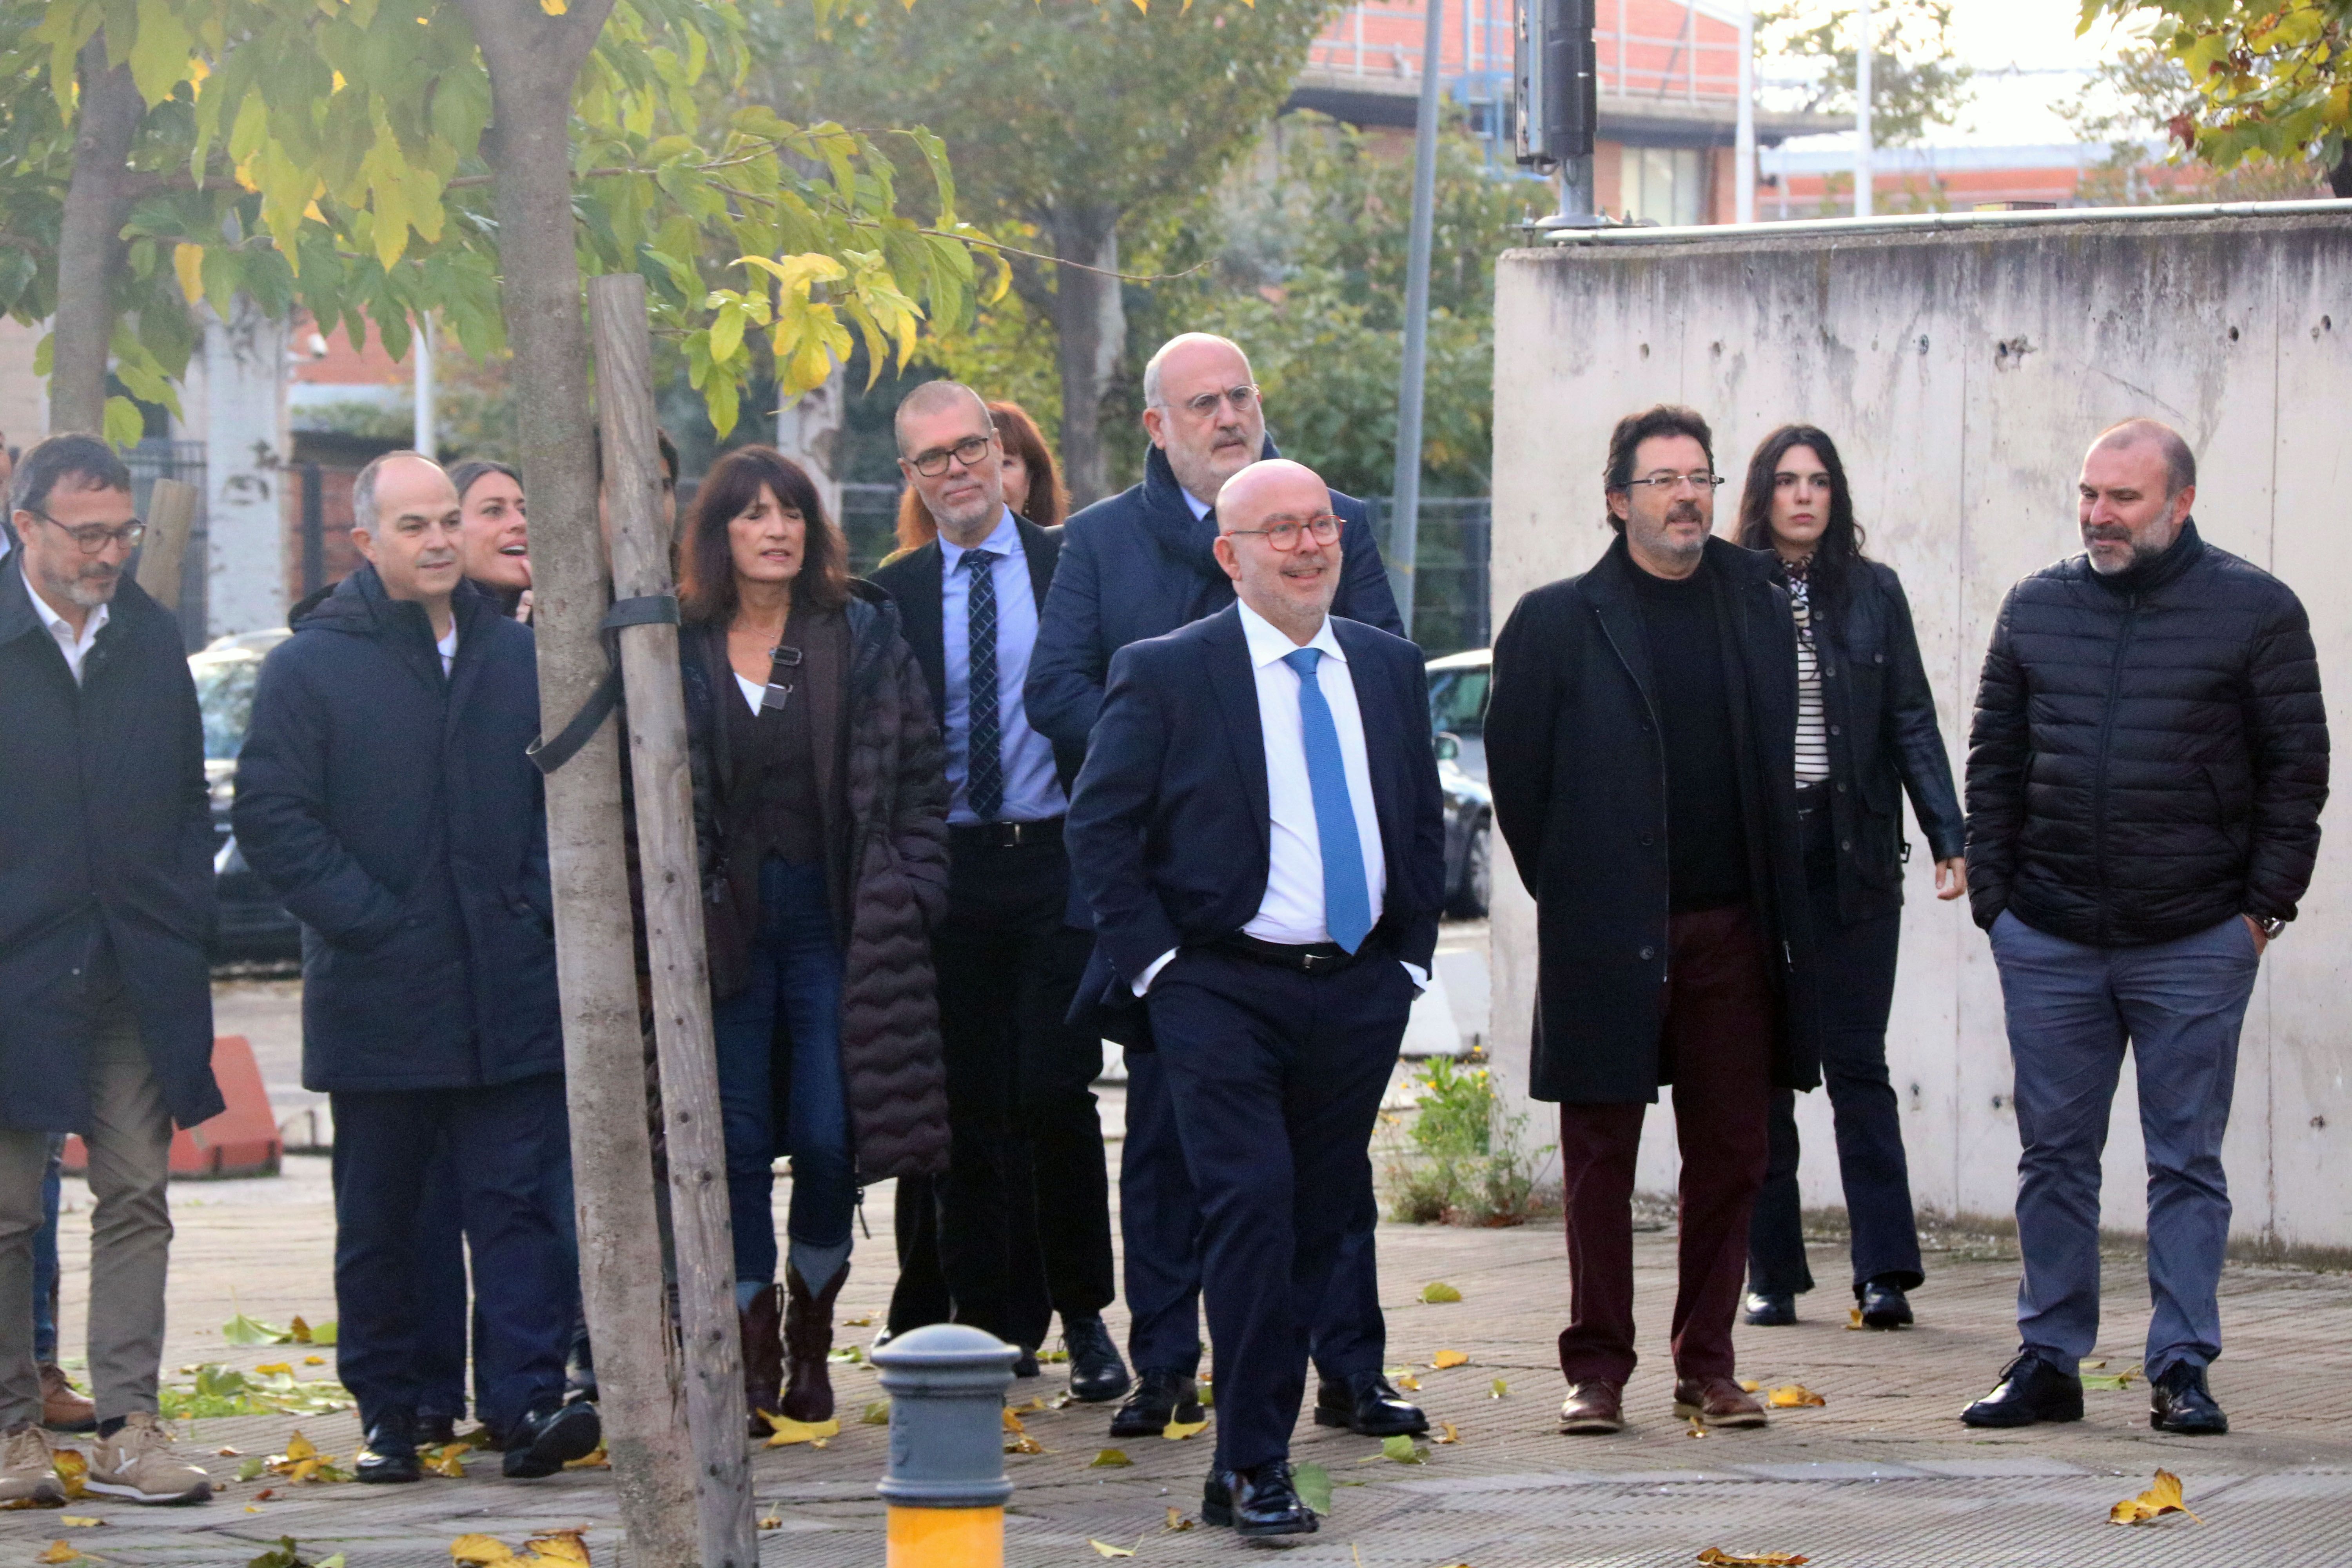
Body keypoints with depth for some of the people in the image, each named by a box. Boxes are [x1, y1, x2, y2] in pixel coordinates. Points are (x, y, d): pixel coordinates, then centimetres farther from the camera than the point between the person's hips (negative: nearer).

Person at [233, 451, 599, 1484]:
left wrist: (538, 904, 2)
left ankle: (527, 1400, -8)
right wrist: (367, 921, -12)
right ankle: (386, 1414, 13)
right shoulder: (310, 667, -1)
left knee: (513, 1202, -4)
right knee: (380, 1222, 6)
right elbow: (273, 817, -6)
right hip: (377, 1000, -2)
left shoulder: (517, 658, 11)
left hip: (509, 998, 2)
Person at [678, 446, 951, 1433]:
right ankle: (753, 1359, 6)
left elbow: (921, 776, 5)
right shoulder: (679, 650, 4)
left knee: (831, 1137, -4)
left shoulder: (865, 634, 4)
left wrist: (908, 898, -2)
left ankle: (810, 1343, 15)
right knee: (737, 1141, 0)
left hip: (836, 918, 0)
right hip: (727, 924, 0)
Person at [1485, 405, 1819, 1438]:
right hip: (1607, 935, -3)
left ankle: (1706, 1364, 13)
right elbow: (1515, 773, 4)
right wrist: (1570, 891, 4)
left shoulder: (1760, 612, 10)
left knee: (1731, 1152, 4)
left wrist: (1775, 903, 12)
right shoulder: (1559, 623, 0)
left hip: (1731, 927, 3)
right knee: (1601, 1157, 2)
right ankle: (1597, 1370, 8)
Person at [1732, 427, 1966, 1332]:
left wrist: (1949, 838, -6)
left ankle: (1885, 1272, -3)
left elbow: (1912, 722, 4)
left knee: (1857, 1063, -2)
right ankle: (1771, 1272, 10)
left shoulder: (1873, 593, 6)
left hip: (1851, 853, 0)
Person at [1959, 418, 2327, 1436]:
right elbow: (1994, 760, 13)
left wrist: (2264, 904, -4)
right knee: (2054, 1156, 7)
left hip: (2195, 942, -3)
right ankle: (2049, 1361, 14)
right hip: (2049, 942, 3)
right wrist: (1992, 894, 6)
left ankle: (2181, 1369, 6)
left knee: (2187, 1162, 2)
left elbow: (2297, 767, 1)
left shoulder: (2255, 610, -1)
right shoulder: (2036, 608, 8)